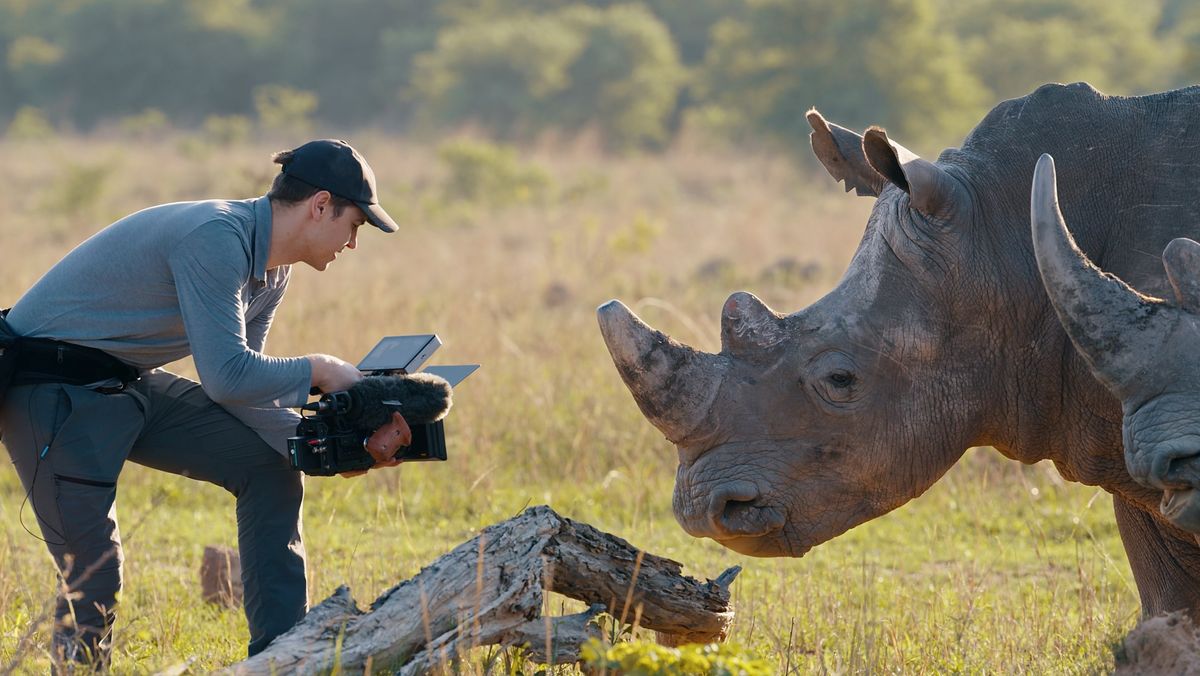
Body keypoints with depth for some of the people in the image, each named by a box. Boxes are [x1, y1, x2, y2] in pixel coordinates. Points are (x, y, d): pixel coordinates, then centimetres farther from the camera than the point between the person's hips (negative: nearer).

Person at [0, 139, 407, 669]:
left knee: (269, 466, 6)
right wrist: (319, 371, -16)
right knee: (94, 576, -15)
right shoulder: (215, 237, -25)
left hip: (128, 384, 10)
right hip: (50, 392, -10)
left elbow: (239, 383, 10)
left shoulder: (271, 272, 6)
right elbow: (226, 377, -30)